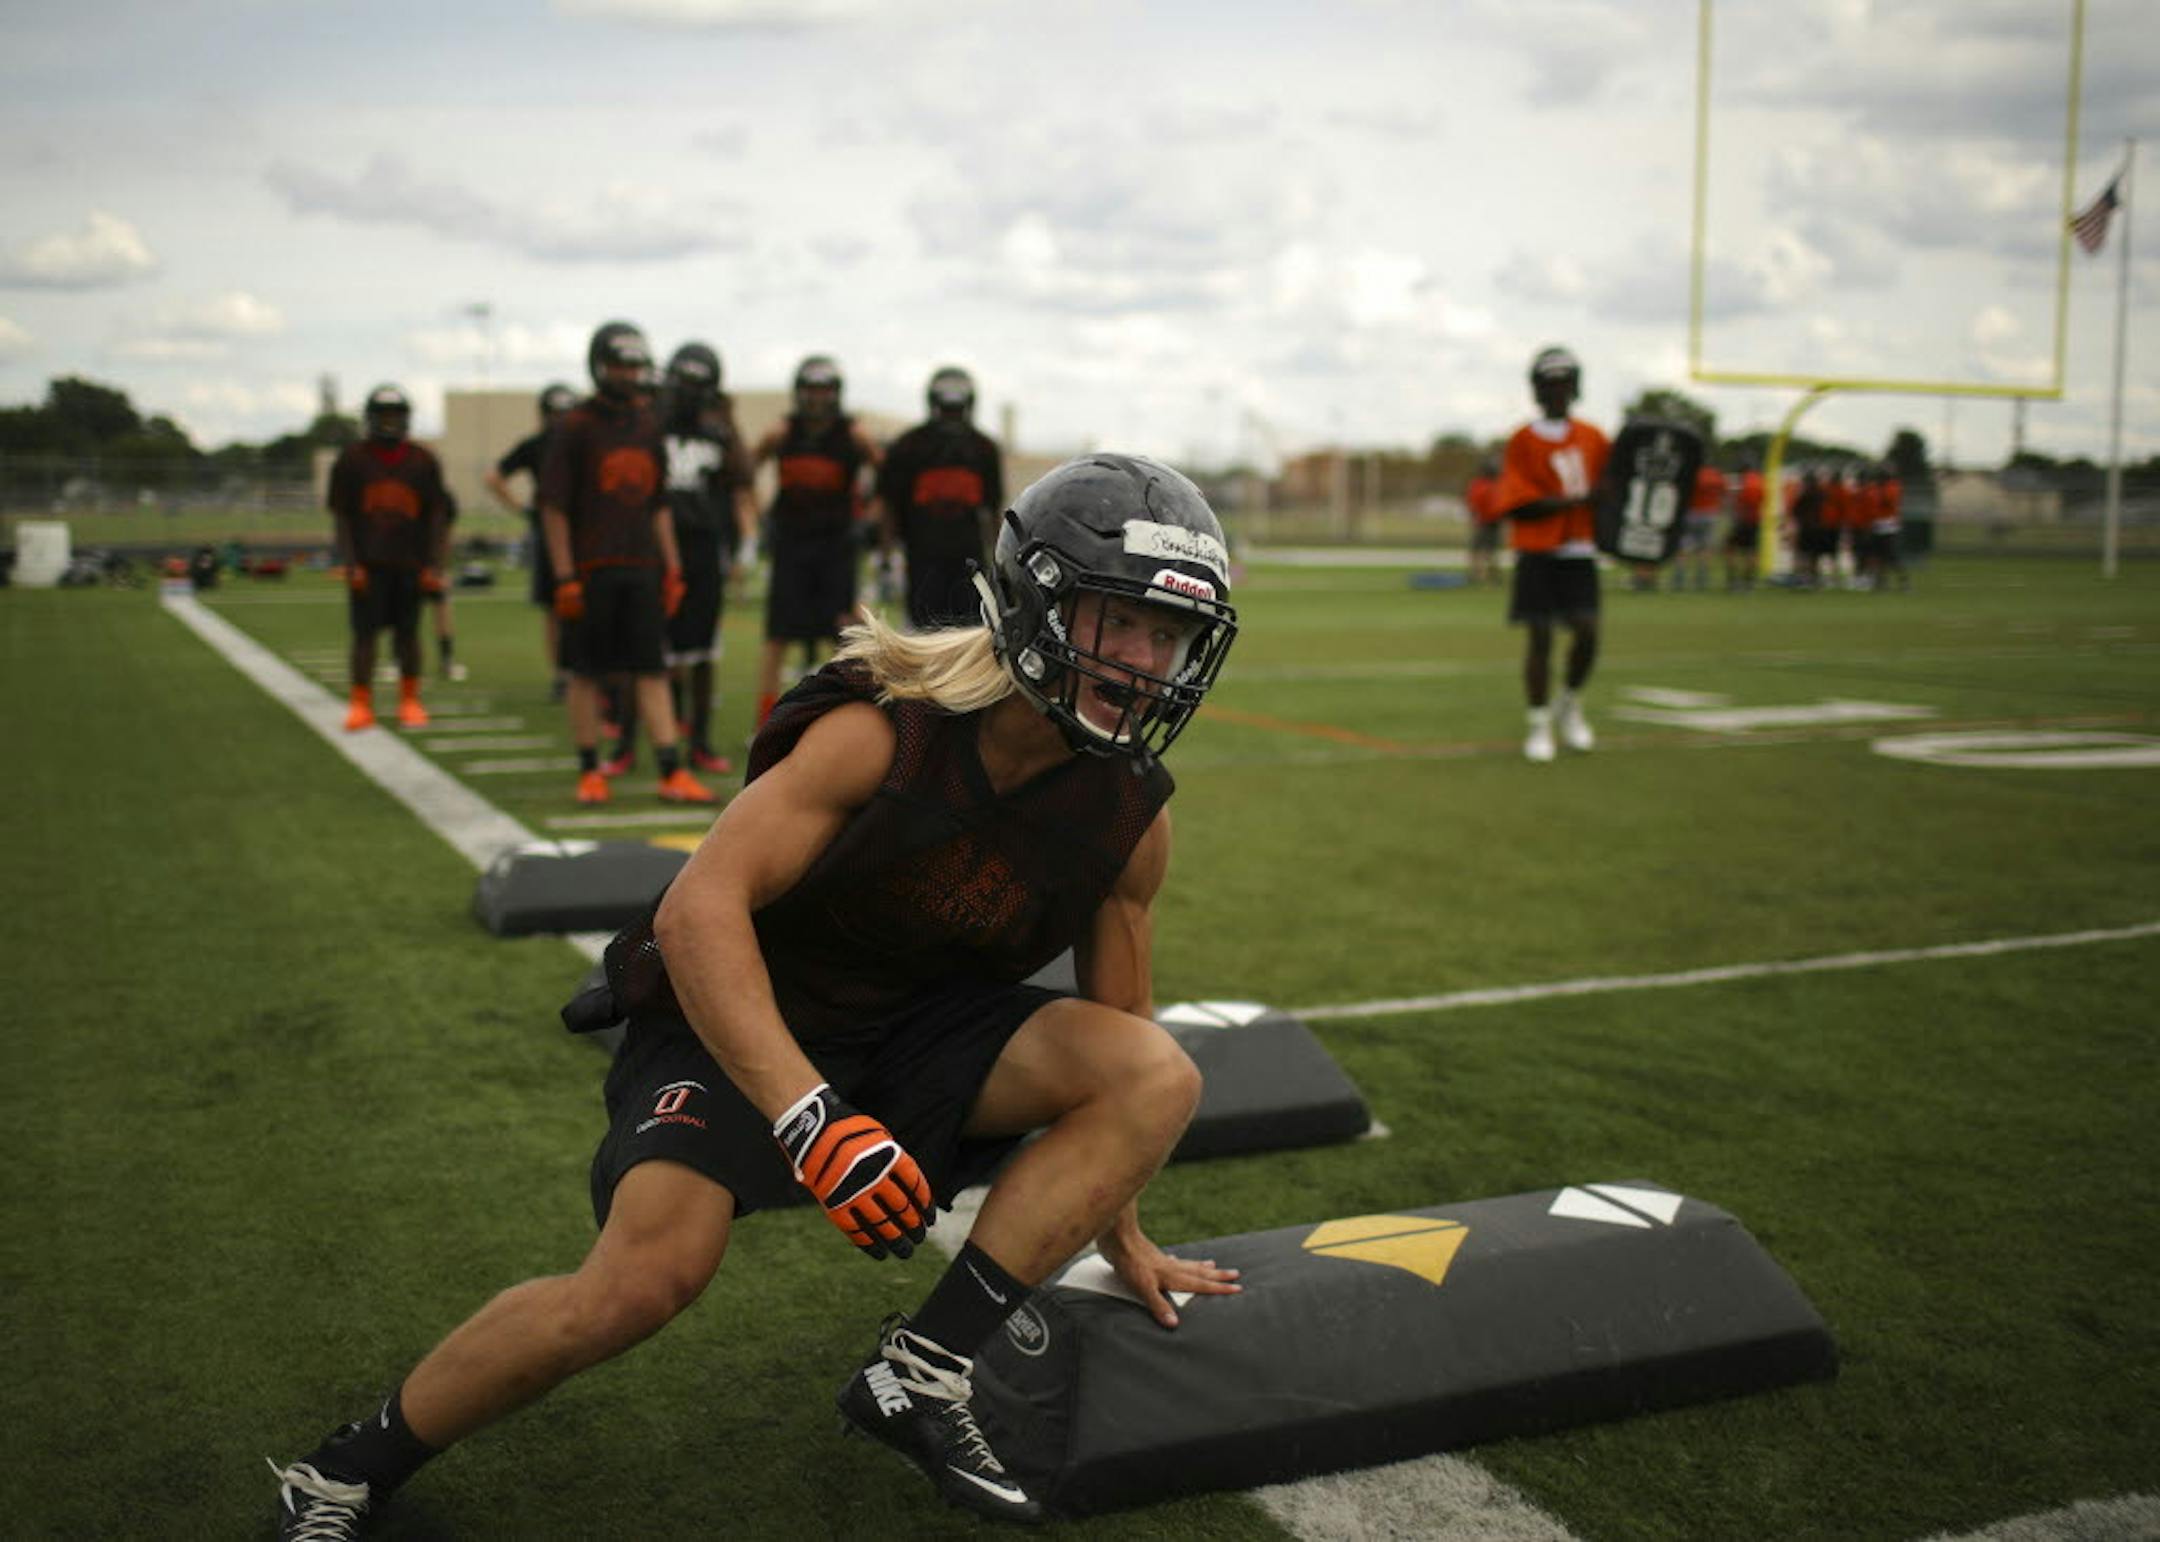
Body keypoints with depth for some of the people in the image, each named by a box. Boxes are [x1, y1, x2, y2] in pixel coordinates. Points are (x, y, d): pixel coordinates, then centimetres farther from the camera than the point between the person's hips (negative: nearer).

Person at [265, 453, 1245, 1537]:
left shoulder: (1131, 814, -8)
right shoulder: (883, 730, -24)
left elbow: (1115, 1026, 6)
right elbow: (701, 910, -30)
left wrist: (1118, 1232, 14)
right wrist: (810, 1119, -41)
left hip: (924, 1034, 5)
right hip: (748, 1022, -5)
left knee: (1160, 1078, -18)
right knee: (649, 1274, -27)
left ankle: (922, 1371, -13)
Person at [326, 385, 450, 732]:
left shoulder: (423, 462, 5)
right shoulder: (351, 461, 2)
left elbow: (435, 518, 6)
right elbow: (341, 518, 3)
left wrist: (433, 566, -1)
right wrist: (351, 565, -7)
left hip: (410, 564, 1)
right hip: (367, 564, -1)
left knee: (408, 632, 5)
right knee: (364, 632, -3)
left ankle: (410, 701, 15)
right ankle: (360, 704, 1)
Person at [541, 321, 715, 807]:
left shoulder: (648, 425, 12)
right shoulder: (575, 427, -5)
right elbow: (554, 507, -6)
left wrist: (671, 566, 11)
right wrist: (564, 577, -11)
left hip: (641, 566, 5)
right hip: (592, 568, -5)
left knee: (652, 671, 2)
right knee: (587, 671, 4)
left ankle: (672, 773, 0)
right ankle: (589, 771, 13)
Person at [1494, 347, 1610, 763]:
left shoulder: (1593, 438, 10)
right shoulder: (1523, 442, -3)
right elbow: (1518, 505, -12)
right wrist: (1578, 501, -17)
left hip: (1580, 549, 3)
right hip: (1538, 552, -3)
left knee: (1587, 632, -3)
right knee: (1540, 635, -2)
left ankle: (1570, 707, 23)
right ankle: (1539, 725, 10)